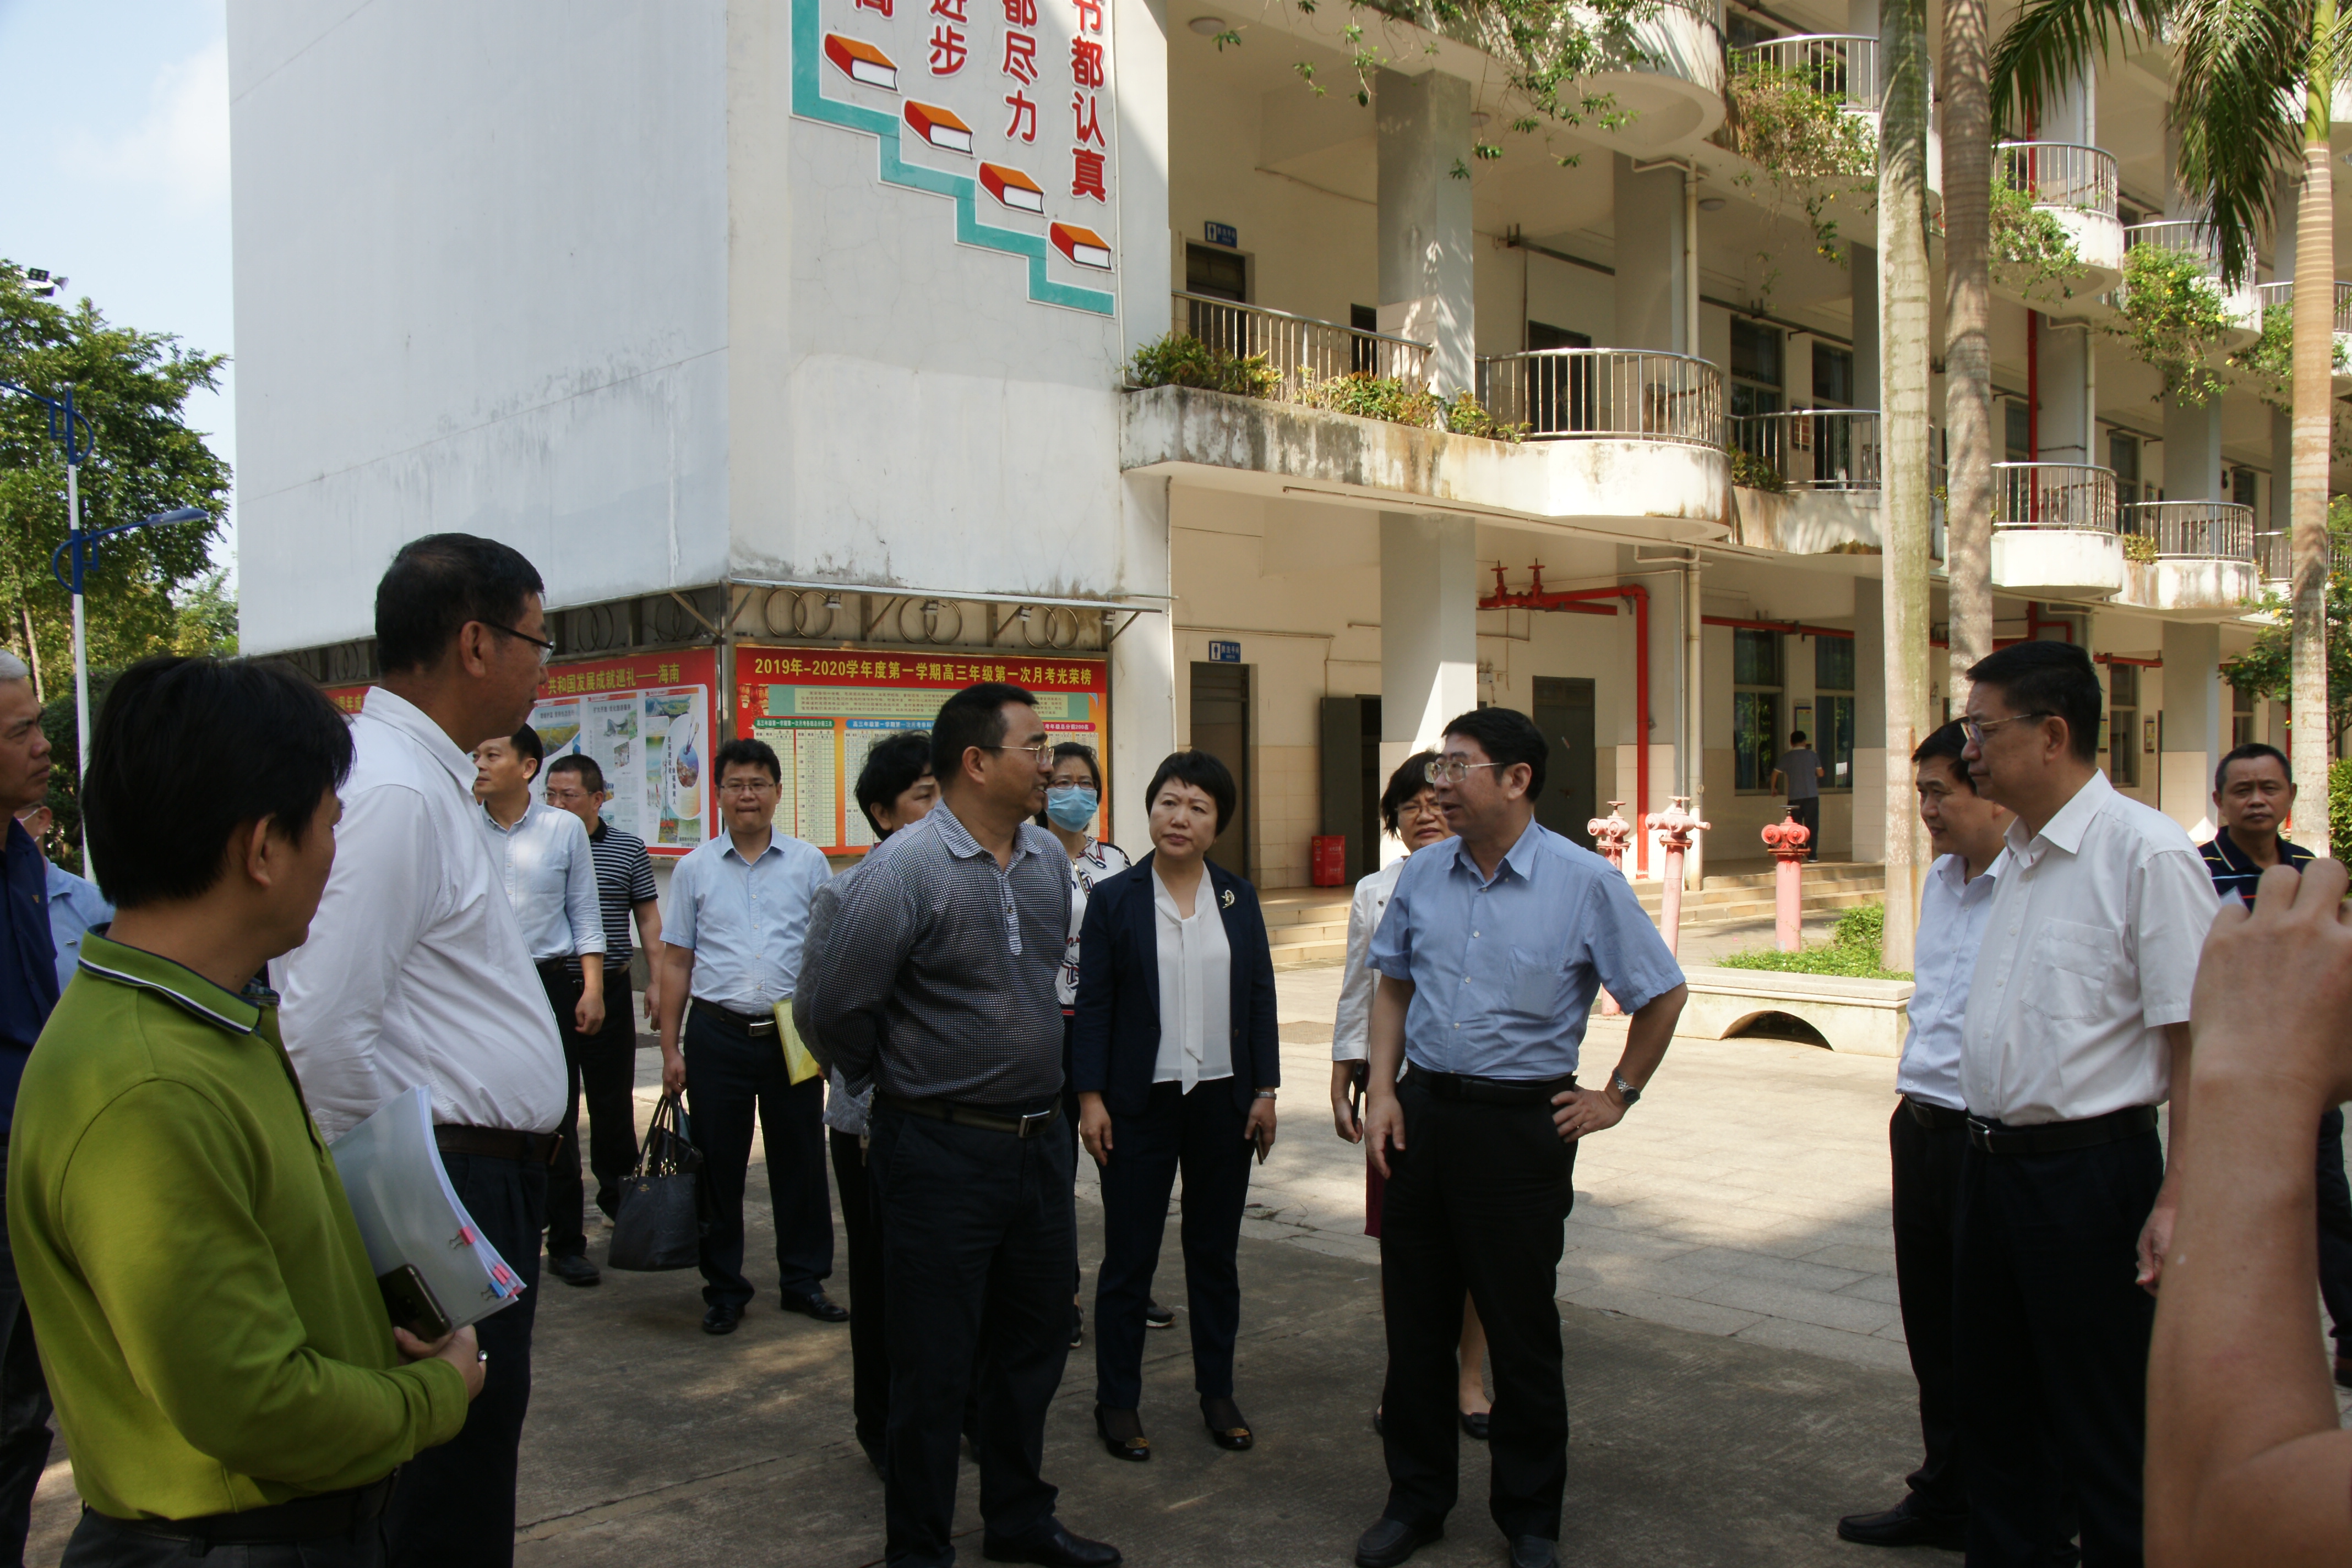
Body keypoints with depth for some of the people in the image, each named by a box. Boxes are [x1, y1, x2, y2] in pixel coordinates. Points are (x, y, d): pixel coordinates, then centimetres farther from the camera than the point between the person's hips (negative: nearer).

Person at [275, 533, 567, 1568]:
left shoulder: (426, 778, 13)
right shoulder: (395, 791, -19)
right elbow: (323, 1031, -25)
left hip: (488, 1180, 10)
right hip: (453, 1189, -10)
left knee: (473, 1451, 19)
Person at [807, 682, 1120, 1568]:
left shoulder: (1048, 859, 5)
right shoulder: (904, 869, -17)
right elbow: (841, 1010, -11)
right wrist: (902, 1086, 3)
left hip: (1039, 1141, 7)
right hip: (942, 1152, -7)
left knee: (1033, 1347, 19)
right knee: (933, 1369, 5)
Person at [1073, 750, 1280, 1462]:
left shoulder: (1239, 898, 5)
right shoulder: (1113, 900, -3)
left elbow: (1261, 998, 7)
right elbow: (1093, 1004, -3)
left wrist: (1266, 1090, 3)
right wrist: (1091, 1096, -8)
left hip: (1224, 1099, 3)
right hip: (1140, 1103, -3)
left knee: (1216, 1251, 13)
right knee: (1129, 1256, 4)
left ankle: (1217, 1391, 27)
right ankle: (1117, 1402, 18)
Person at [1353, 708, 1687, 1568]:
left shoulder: (1587, 882, -9)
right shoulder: (1424, 873, 3)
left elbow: (1662, 995, 1)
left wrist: (1617, 1095, 2)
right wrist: (1382, 1089, 4)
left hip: (1522, 1125, -4)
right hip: (1421, 1112, 4)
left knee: (1522, 1332, 6)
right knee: (1414, 1320, 11)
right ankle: (1416, 1498, 28)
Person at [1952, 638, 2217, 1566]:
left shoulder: (2147, 853, -15)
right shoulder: (2020, 856, 10)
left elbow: (2199, 1041, -17)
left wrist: (2176, 1202, -21)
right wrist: (1988, 1153, 15)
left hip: (2089, 1172, -8)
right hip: (1992, 1164, 8)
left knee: (2104, 1437, 5)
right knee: (1995, 1406, 19)